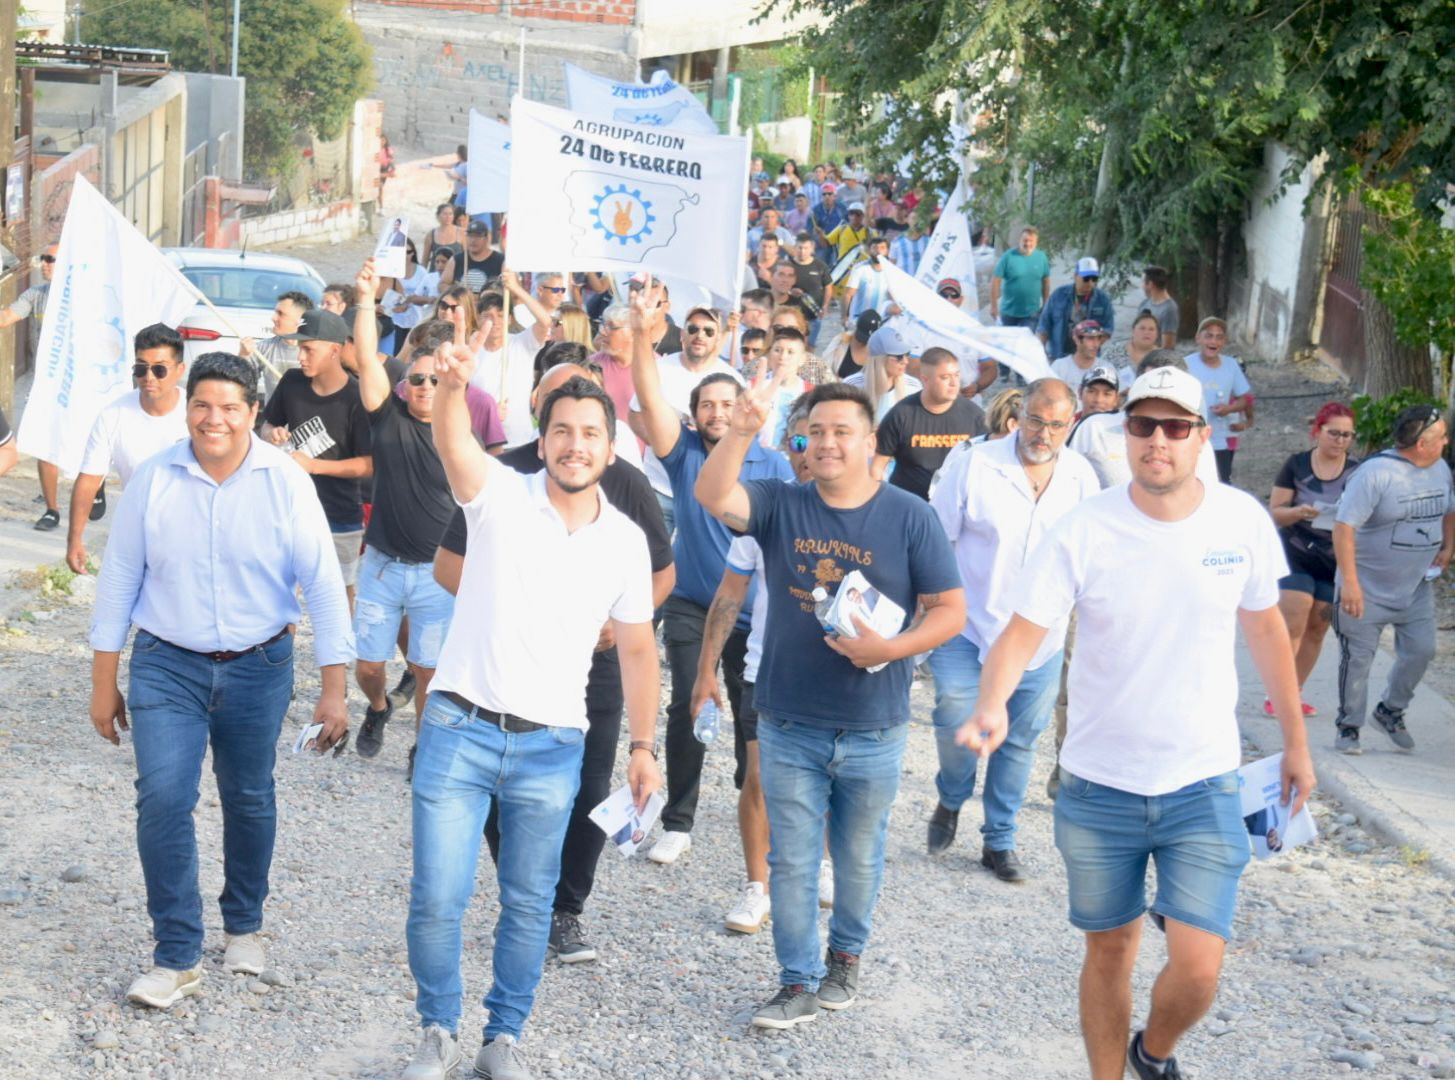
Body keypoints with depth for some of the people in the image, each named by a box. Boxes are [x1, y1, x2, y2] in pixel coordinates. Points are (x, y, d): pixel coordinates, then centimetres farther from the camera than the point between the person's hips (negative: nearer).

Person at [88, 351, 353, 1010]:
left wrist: (334, 690, -13)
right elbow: (118, 582, 0)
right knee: (162, 802, -10)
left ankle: (243, 925, 37)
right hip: (167, 666, 0)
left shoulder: (285, 484, -11)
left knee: (249, 800, 14)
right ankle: (177, 958, 0)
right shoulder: (153, 480, -8)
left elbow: (323, 587, -9)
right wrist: (104, 683, 2)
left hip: (259, 667, 0)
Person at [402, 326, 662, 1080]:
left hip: (552, 748, 2)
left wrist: (644, 745, 7)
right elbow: (453, 444, -28)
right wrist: (453, 385, -49)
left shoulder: (625, 540, 2)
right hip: (460, 730, -2)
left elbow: (637, 649, 11)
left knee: (528, 906, 12)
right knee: (436, 900, -1)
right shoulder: (500, 496, -6)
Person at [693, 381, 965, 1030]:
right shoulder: (780, 506, -2)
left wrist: (889, 649, -20)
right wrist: (741, 433, -37)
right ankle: (799, 983, 19)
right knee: (791, 862, 7)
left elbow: (950, 610, -4)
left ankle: (846, 958, 38)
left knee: (860, 860, 16)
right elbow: (712, 495, -20)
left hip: (873, 731, -1)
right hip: (788, 726, 1)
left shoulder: (909, 517, -6)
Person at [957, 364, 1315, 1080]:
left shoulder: (1242, 520, -6)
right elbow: (1021, 633, -18)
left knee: (1197, 970, -8)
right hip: (1098, 786, 0)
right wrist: (992, 704, -39)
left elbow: (1265, 629, 8)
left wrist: (1295, 743, 14)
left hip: (1203, 785, 0)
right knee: (1108, 953, 13)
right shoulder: (1082, 531, -12)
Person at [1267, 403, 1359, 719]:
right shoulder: (1296, 465, -5)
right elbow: (1274, 512, -3)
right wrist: (1299, 511, -23)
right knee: (1292, 628, -9)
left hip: (1335, 562, 3)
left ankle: (1295, 694, 20)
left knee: (1316, 630, 9)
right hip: (1296, 558, -3)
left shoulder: (1358, 471, -1)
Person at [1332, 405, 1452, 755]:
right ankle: (1349, 727, 15)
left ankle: (1390, 712, 26)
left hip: (1417, 586, 6)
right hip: (1369, 587, -6)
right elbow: (1344, 525, -24)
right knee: (1357, 658, 0)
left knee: (1421, 651, 3)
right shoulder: (1376, 473, -22)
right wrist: (1349, 582, -28)